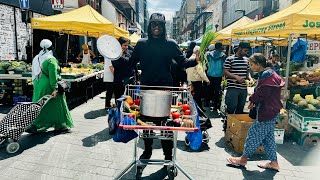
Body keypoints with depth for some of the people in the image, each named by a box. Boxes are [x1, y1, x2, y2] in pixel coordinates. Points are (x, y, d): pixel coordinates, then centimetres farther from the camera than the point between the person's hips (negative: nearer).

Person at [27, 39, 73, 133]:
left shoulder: (36, 58, 9)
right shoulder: (51, 60, -15)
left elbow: (34, 74, 14)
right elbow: (53, 76, -21)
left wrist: (35, 84, 21)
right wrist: (55, 88, -22)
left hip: (38, 86, 8)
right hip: (48, 86, -8)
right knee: (56, 106, 5)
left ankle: (33, 126, 17)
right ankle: (60, 126, 14)